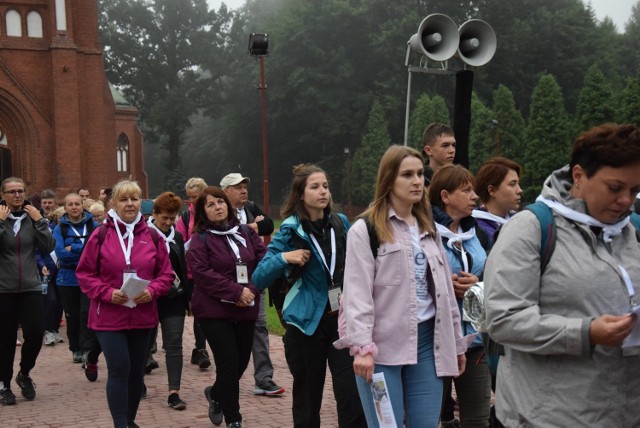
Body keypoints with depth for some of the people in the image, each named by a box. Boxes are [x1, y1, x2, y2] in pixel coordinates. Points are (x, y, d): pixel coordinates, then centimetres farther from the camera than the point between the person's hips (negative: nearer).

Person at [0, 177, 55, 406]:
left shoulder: (32, 217, 4)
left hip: (30, 287, 2)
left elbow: (47, 248, -3)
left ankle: (24, 373, 22)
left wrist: (39, 221, -9)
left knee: (35, 334, -4)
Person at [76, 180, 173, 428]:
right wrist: (107, 293, -17)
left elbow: (166, 273, 6)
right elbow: (84, 273, -3)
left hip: (142, 315, 3)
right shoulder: (101, 235, -5)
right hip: (109, 316, -3)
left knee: (136, 370, 13)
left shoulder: (152, 236, 2)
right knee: (119, 369, -11)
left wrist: (152, 291, -13)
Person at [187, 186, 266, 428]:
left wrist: (251, 290, -14)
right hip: (215, 311, -5)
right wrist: (236, 292, -19)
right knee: (229, 363, -8)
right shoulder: (200, 240, -4)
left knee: (242, 361, 10)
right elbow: (202, 274, -15)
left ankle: (216, 394, 41)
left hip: (246, 309, 5)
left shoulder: (246, 233, 10)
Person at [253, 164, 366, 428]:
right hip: (307, 324, -2)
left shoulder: (341, 223, 4)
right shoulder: (290, 231, -5)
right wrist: (284, 258, -20)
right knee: (307, 401, 9)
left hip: (343, 320, 2)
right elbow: (259, 279, -6)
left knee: (353, 399, -8)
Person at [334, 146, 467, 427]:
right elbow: (357, 293, -12)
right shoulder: (365, 229, -4)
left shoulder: (428, 229, 18)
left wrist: (457, 342, 18)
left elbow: (444, 290, 20)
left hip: (428, 341, 6)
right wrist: (362, 347, -21)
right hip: (384, 345, -6)